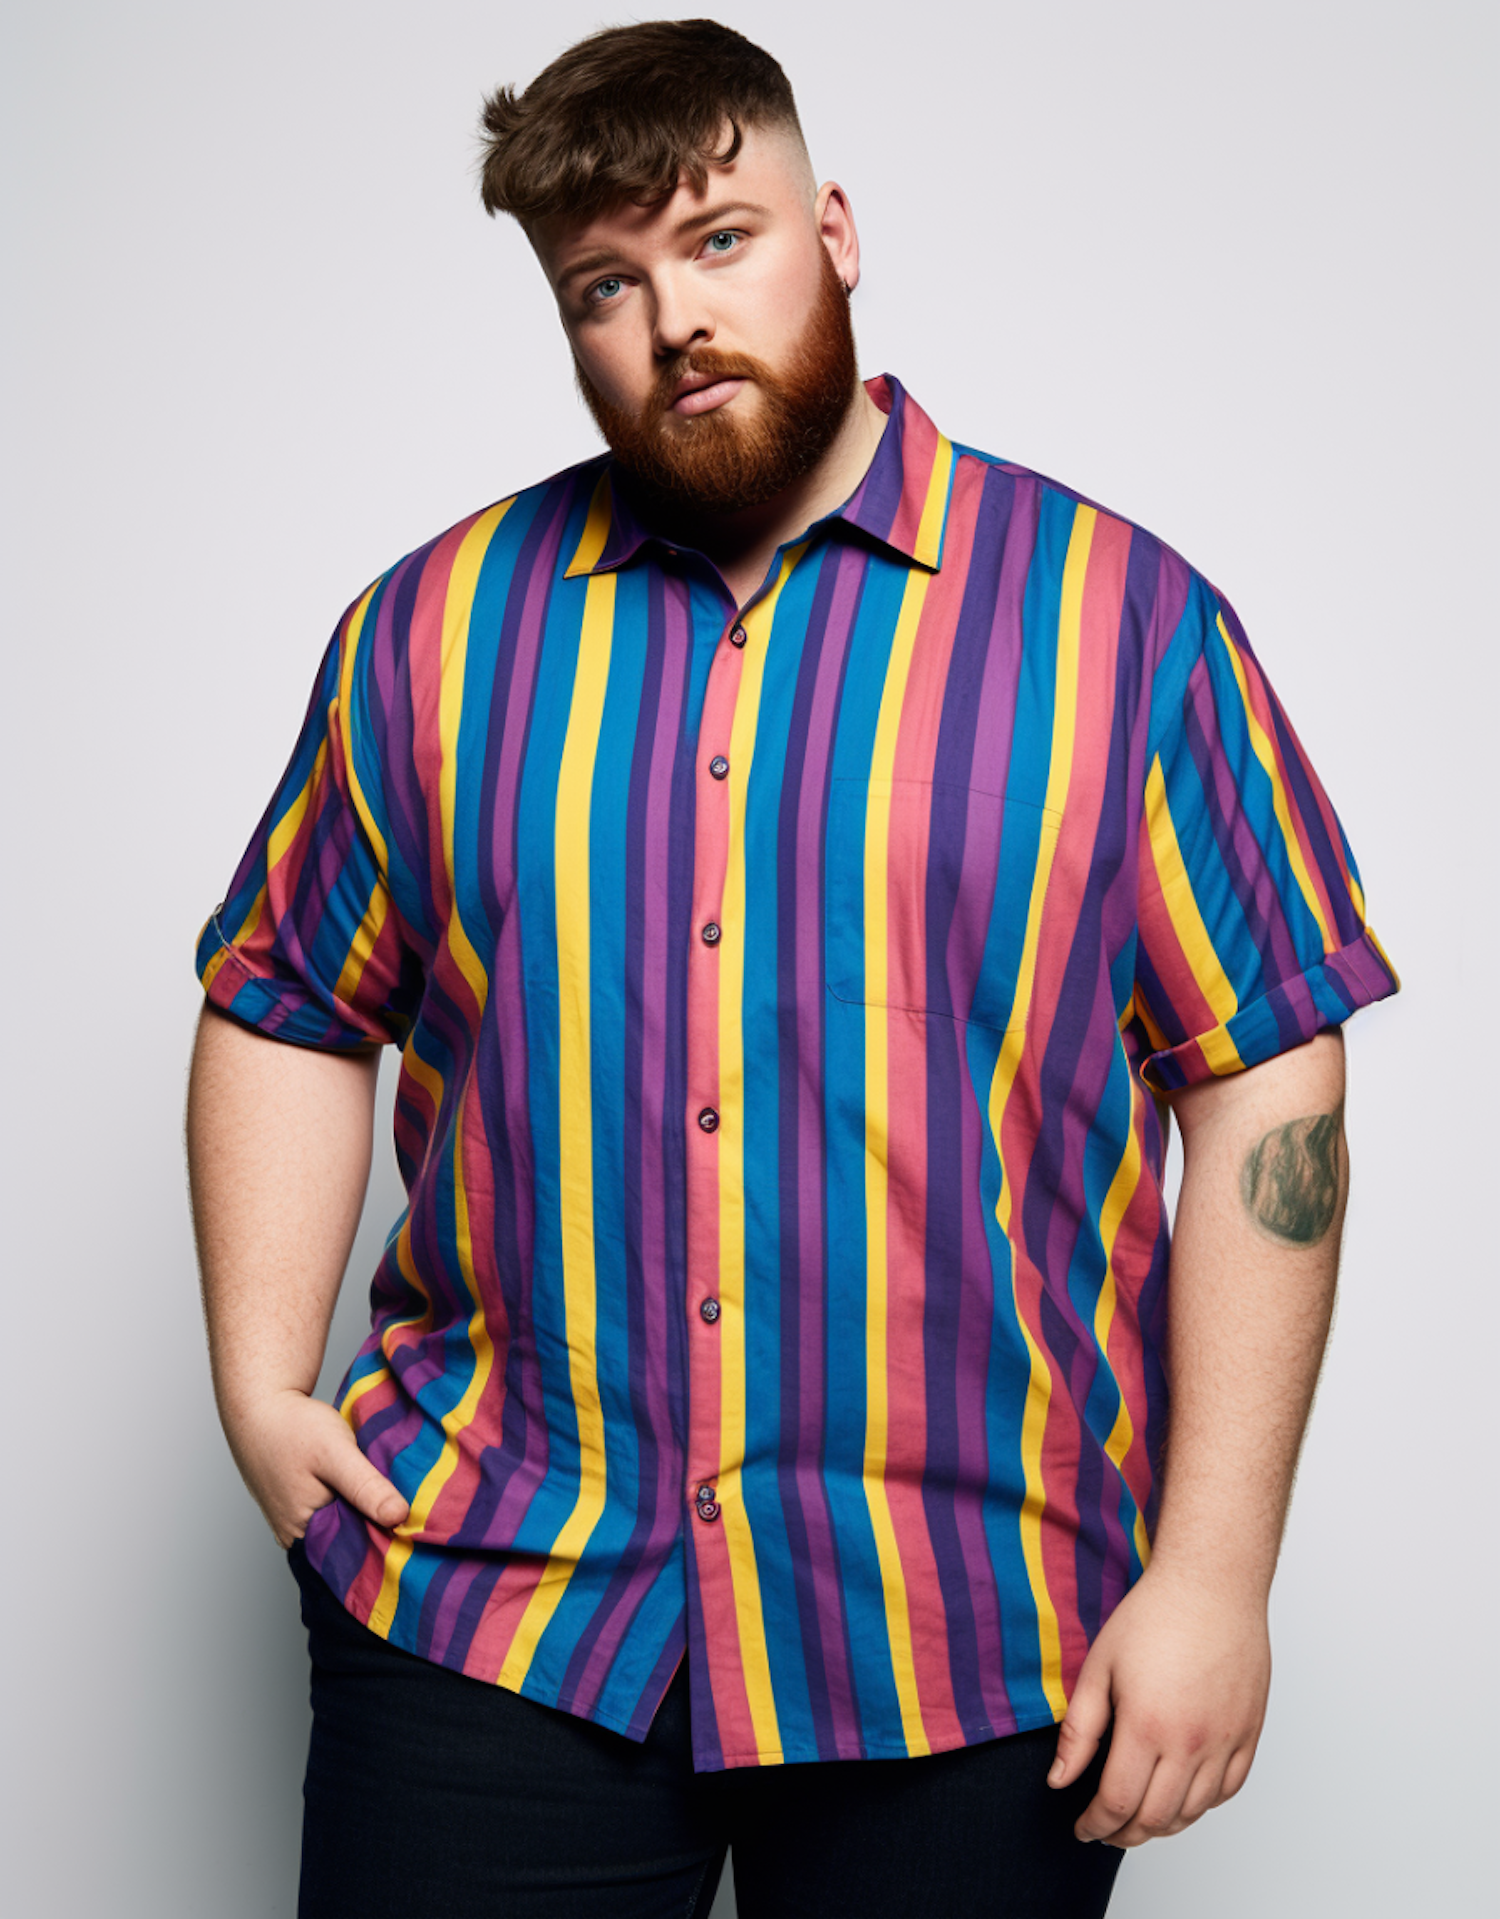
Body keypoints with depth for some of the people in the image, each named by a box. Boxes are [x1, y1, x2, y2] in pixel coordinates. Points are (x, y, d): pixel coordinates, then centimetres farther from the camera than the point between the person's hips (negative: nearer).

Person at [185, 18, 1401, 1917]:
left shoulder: (1121, 617, -2)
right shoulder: (432, 626, 6)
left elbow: (1267, 1088, -5)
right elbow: (288, 1013, 12)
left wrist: (1212, 1570, -9)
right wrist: (261, 1384, 0)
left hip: (966, 1632, -1)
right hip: (487, 1597, 2)